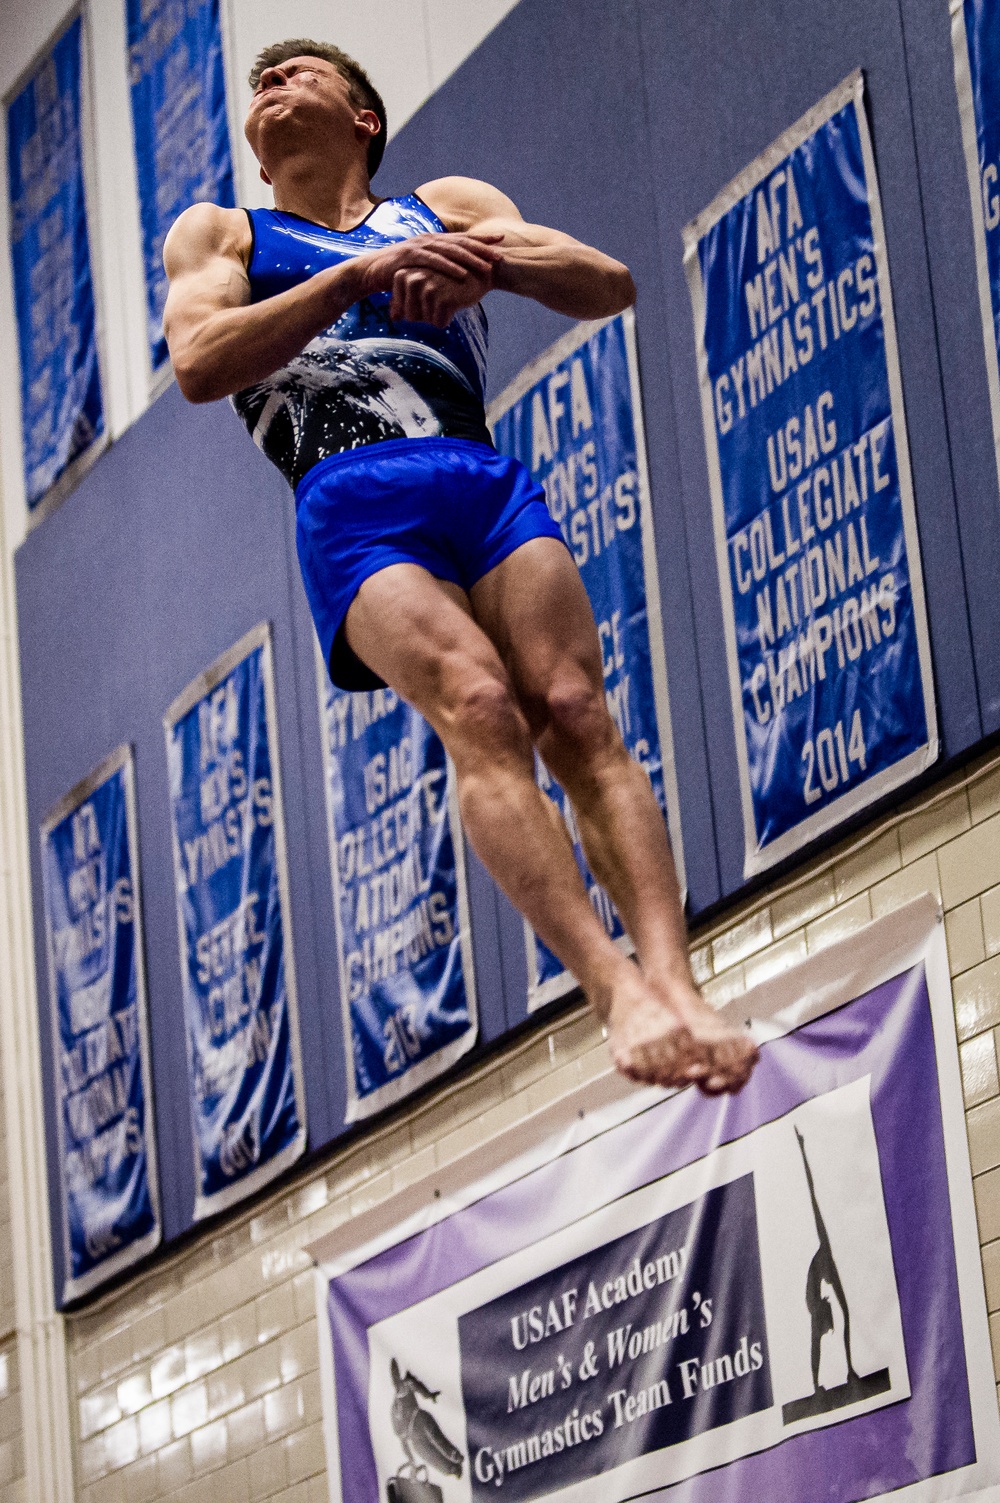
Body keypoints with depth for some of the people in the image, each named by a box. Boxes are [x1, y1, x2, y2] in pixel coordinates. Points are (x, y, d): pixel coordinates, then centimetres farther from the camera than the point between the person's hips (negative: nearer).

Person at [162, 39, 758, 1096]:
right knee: (477, 706, -27)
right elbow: (199, 365, 2)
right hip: (350, 506, -2)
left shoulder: (451, 206, 28)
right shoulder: (218, 235, 23)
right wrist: (363, 273, -6)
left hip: (488, 481, 2)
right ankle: (614, 987, -41)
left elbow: (609, 287, 16)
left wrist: (490, 261, -4)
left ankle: (675, 980, -35)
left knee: (575, 714, -20)